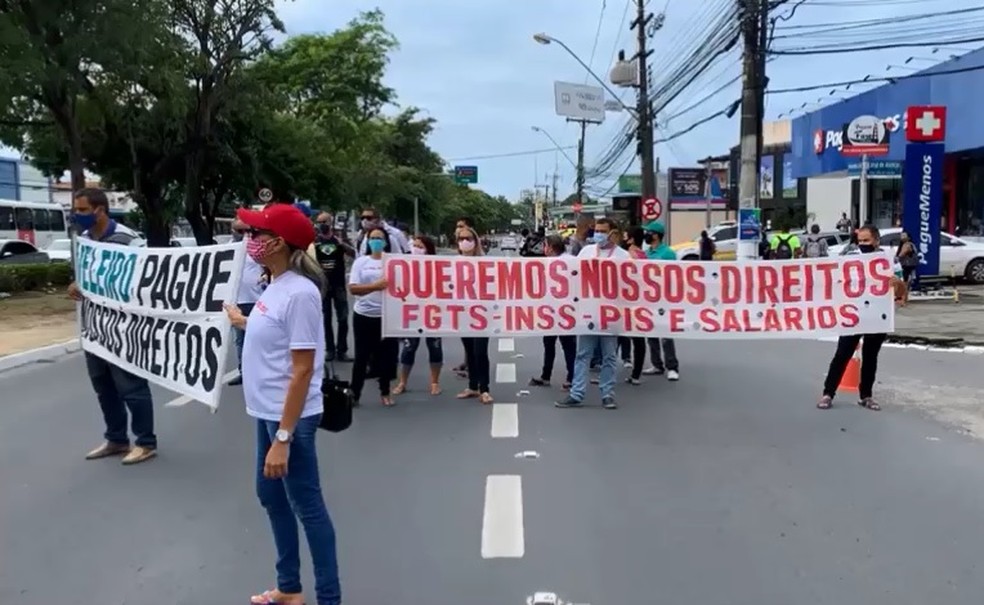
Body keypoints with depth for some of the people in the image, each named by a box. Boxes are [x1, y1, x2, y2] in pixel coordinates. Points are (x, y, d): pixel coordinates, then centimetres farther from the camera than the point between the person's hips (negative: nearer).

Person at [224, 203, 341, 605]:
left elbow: (302, 370, -23)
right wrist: (244, 322, 34)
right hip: (267, 412, 10)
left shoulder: (299, 293, -21)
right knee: (270, 496, 21)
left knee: (307, 506, 2)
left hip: (291, 418, -10)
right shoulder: (276, 286, 5)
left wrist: (284, 437, -24)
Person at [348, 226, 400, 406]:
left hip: (387, 315, 0)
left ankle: (385, 392, 22)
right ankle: (354, 393, 17)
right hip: (364, 315, 0)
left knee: (387, 354, 7)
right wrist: (376, 286, -20)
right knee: (362, 355, 7)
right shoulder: (361, 262, 3)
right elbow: (353, 288, -8)